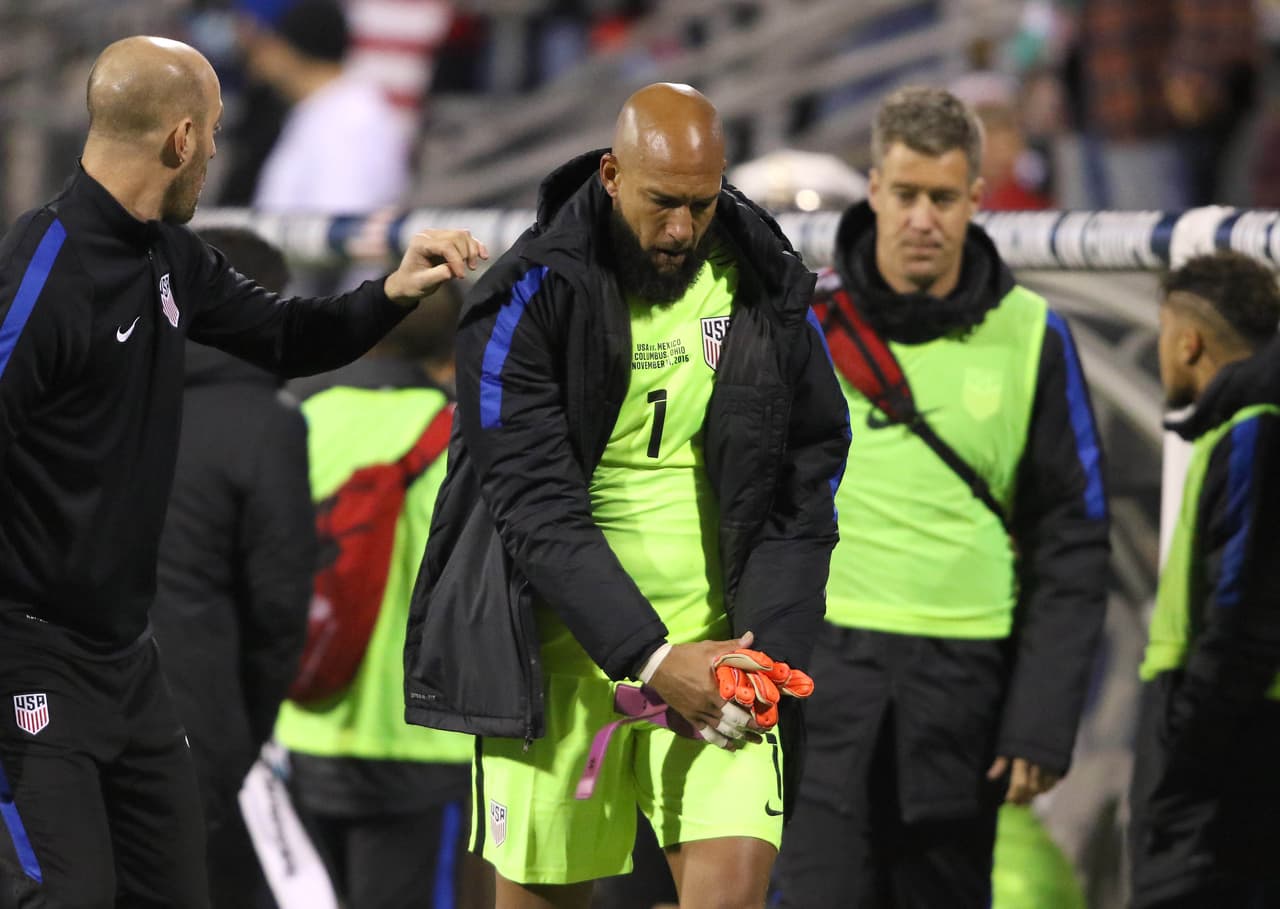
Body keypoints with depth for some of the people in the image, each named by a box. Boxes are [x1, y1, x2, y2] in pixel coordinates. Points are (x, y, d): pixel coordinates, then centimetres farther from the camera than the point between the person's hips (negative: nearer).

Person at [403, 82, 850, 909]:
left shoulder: (768, 297, 1)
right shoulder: (529, 300, -9)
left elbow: (803, 494, 5)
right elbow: (536, 509, -14)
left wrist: (769, 647, -10)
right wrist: (652, 657, -21)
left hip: (715, 648, 2)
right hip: (562, 649, -2)